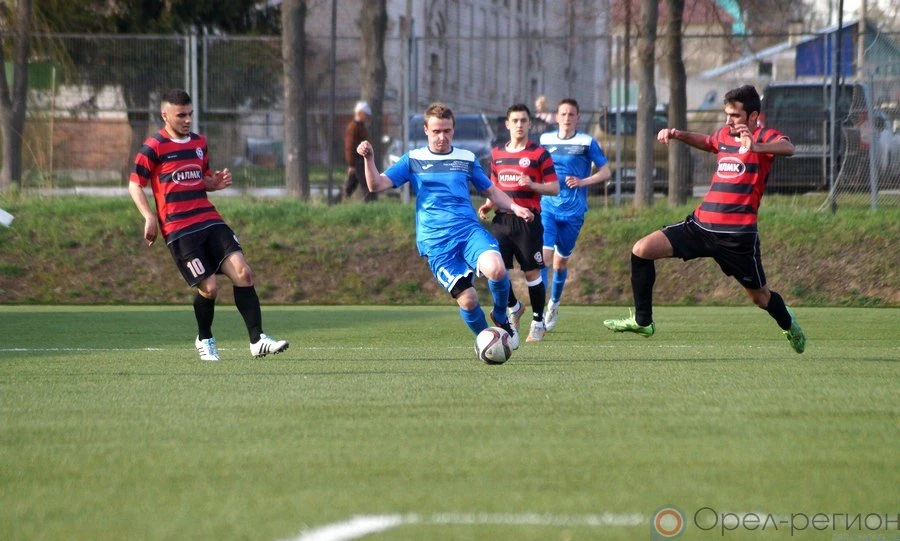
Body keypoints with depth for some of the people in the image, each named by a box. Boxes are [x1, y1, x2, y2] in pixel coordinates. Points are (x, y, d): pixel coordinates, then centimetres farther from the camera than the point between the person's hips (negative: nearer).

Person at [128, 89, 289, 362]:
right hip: (179, 230, -6)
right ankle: (204, 340, 18)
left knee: (242, 272, -11)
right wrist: (149, 217, -15)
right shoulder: (154, 147, -4)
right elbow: (135, 185, -2)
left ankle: (258, 340, -9)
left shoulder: (199, 143, 15)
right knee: (209, 286, -10)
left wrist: (215, 183, 4)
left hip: (209, 220, 6)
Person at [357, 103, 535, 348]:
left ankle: (501, 319, 0)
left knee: (496, 269, -29)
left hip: (469, 229, 1)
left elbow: (491, 191, 23)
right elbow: (377, 185, 2)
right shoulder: (413, 160, 9)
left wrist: (515, 207, 5)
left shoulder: (466, 159, 14)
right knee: (467, 299, -16)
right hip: (435, 242, -1)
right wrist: (369, 158, -16)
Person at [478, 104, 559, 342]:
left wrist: (533, 185, -19)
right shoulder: (497, 153, 13)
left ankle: (538, 322, 12)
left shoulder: (539, 154, -1)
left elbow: (555, 188, -2)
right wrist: (488, 205, 6)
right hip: (501, 220, 4)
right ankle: (513, 307, 23)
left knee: (532, 273, -1)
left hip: (528, 221, -4)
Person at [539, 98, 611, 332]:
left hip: (573, 211, -1)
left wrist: (582, 182, -14)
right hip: (547, 207, 1)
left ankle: (554, 304, 35)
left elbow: (605, 172, 1)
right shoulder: (545, 140, 7)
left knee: (561, 261, 10)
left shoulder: (587, 143, -1)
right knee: (544, 255, -16)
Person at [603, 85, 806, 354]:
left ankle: (788, 324, 43)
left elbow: (788, 148, -29)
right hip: (701, 223, 6)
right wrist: (679, 135, 20)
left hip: (738, 235, -6)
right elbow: (706, 141, 38)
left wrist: (756, 147, -48)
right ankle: (642, 321, 3)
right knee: (641, 250, -6)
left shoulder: (765, 137, -6)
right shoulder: (724, 135, 14)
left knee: (759, 296, 8)